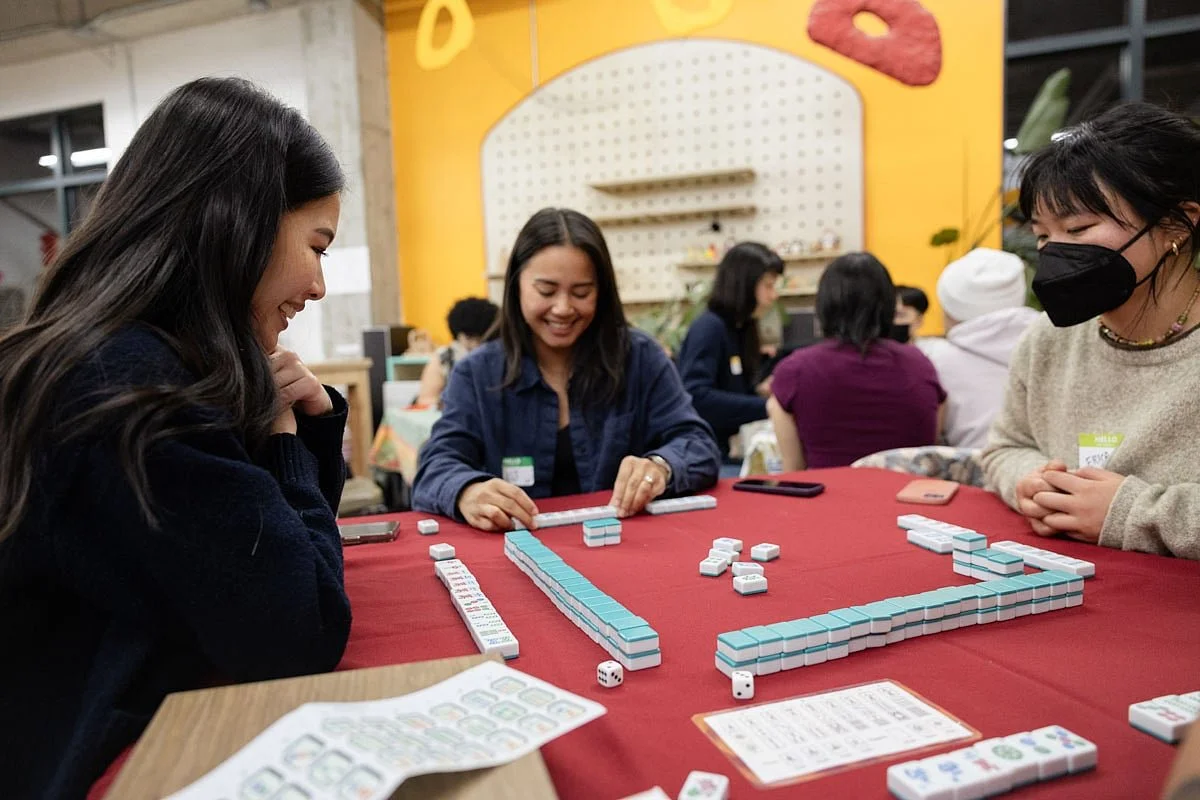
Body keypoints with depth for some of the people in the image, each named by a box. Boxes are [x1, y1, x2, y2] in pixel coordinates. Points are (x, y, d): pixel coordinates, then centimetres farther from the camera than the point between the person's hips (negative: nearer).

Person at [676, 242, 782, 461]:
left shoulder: (739, 329, 9)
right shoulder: (709, 328, -16)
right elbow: (696, 397, -30)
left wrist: (758, 391, 1)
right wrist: (764, 407, -27)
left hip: (727, 449, 8)